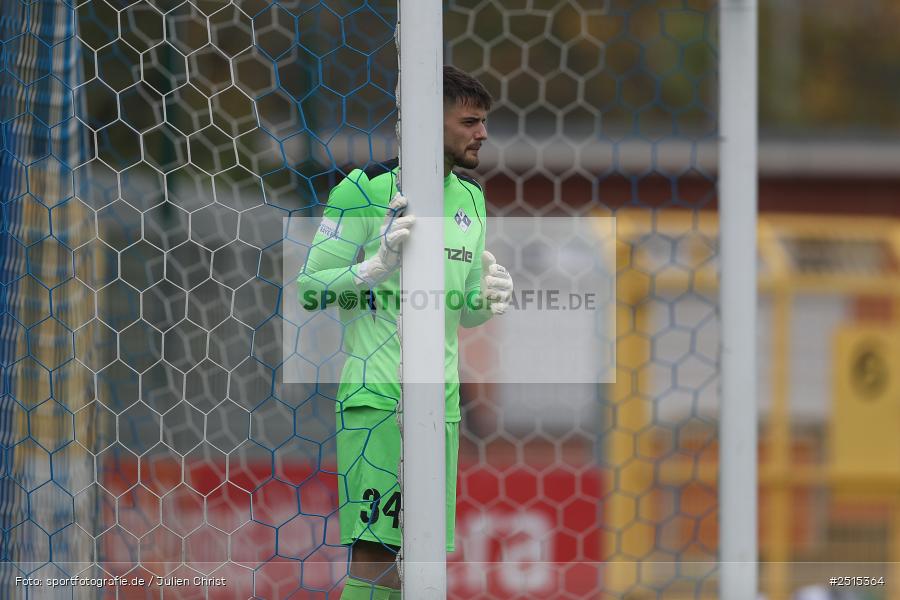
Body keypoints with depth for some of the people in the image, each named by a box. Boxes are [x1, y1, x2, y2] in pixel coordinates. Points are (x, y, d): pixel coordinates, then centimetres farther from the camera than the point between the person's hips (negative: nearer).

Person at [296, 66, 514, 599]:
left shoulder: (471, 199, 15)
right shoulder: (364, 190, -6)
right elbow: (310, 289, -7)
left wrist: (488, 298, -1)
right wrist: (379, 265, -20)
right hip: (375, 395, -6)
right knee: (374, 555, -13)